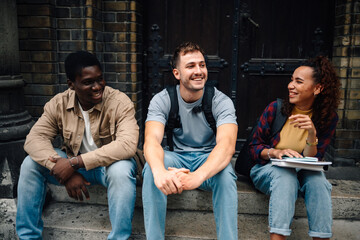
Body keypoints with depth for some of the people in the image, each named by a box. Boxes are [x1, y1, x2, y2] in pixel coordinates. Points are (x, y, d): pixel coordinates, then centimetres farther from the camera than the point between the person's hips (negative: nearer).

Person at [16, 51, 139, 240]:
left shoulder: (120, 102, -20)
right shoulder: (59, 104, -8)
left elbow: (127, 145, -33)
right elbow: (34, 139, -16)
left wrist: (75, 163, -35)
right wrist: (68, 172, -31)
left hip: (110, 163, -3)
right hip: (73, 166, 4)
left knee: (121, 170, -36)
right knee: (30, 163, -13)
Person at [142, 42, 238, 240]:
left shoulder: (221, 101, -13)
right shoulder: (161, 100, -9)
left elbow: (227, 144, -30)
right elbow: (151, 140, -26)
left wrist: (198, 175, -51)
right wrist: (160, 171, -51)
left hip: (209, 159, -1)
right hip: (177, 158, 1)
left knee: (225, 171, -34)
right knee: (152, 166, -31)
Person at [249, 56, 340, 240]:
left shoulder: (327, 117, -5)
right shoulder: (275, 108, -10)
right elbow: (254, 147, -5)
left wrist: (312, 134, -25)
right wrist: (275, 152, -26)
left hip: (302, 172, 2)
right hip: (268, 168, -1)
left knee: (317, 178, -31)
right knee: (285, 175, -35)